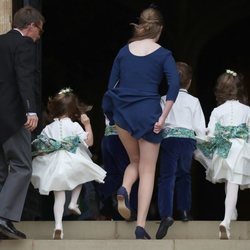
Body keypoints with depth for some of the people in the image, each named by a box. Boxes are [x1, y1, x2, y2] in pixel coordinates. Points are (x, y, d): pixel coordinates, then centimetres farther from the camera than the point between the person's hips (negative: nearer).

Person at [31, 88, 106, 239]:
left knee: (59, 196, -1)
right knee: (80, 178, 33)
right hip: (72, 163, -2)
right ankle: (74, 203, 20)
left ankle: (58, 225, -15)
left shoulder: (49, 128, 7)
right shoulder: (74, 126, -1)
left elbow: (40, 147, 3)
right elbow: (89, 142, -3)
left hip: (53, 165, 2)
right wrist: (87, 124, 1)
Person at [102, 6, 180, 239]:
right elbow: (174, 85, -15)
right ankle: (140, 226, -5)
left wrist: (111, 115, 15)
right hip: (148, 113, -3)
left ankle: (124, 190, -8)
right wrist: (163, 117, -12)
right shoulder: (163, 54, -2)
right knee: (148, 171, 5)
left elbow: (111, 85, 7)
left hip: (123, 113, 3)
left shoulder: (124, 51, 7)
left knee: (135, 161, 24)